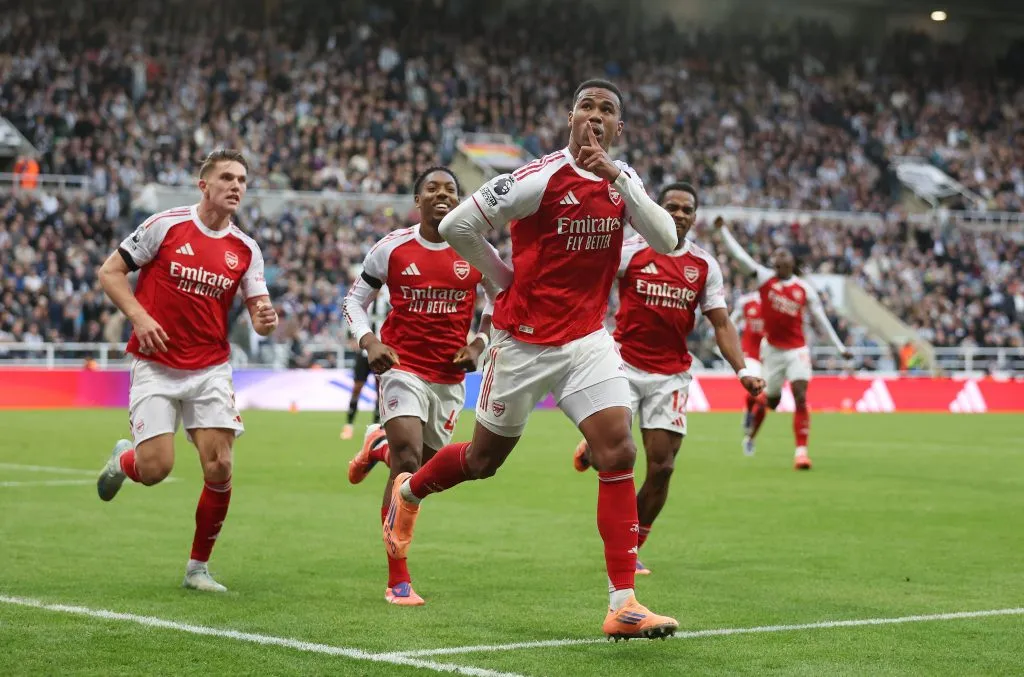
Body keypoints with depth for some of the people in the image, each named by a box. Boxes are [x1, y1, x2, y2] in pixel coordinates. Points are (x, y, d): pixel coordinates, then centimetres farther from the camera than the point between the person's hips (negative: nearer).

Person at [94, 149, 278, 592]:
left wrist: (266, 320, -20)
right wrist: (139, 316, -15)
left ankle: (198, 567, 9)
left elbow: (259, 313, 4)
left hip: (210, 369, 3)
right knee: (155, 468, -13)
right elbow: (110, 271, -2)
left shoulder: (246, 249, 4)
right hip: (155, 367, -3)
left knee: (219, 468, -9)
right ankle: (122, 460, 26)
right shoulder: (166, 225, -6)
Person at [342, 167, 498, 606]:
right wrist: (369, 342, -10)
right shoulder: (393, 248, -3)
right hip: (403, 367, -3)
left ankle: (379, 446, 47)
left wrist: (478, 344, 1)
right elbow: (355, 299, 7)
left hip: (451, 376, 3)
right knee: (408, 463, -17)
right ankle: (398, 580, -11)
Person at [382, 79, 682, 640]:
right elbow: (456, 226, -10)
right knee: (484, 459, 10)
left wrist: (618, 179, -20)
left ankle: (623, 604, -12)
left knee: (618, 452, -12)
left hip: (587, 341, 4)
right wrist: (507, 279, -2)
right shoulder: (540, 178, -14)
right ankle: (408, 491, 45)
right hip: (525, 340, -4)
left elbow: (666, 240, -11)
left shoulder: (622, 180, 4)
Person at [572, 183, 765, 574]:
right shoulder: (630, 251, -4)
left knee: (661, 467, -2)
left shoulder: (704, 265, 5)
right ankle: (587, 450, 26)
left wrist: (742, 370, -7)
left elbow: (721, 324, 5)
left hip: (671, 376, 3)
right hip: (624, 365, -3)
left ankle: (630, 549, 15)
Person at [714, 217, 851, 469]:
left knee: (801, 397, -14)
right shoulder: (765, 278, -2)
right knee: (771, 400, 10)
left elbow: (821, 320, 5)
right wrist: (723, 229, -7)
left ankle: (801, 450, -15)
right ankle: (752, 432, 39)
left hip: (797, 350, 0)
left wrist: (840, 347, 4)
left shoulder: (805, 289, -1)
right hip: (772, 349, 0)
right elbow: (739, 254, -4)